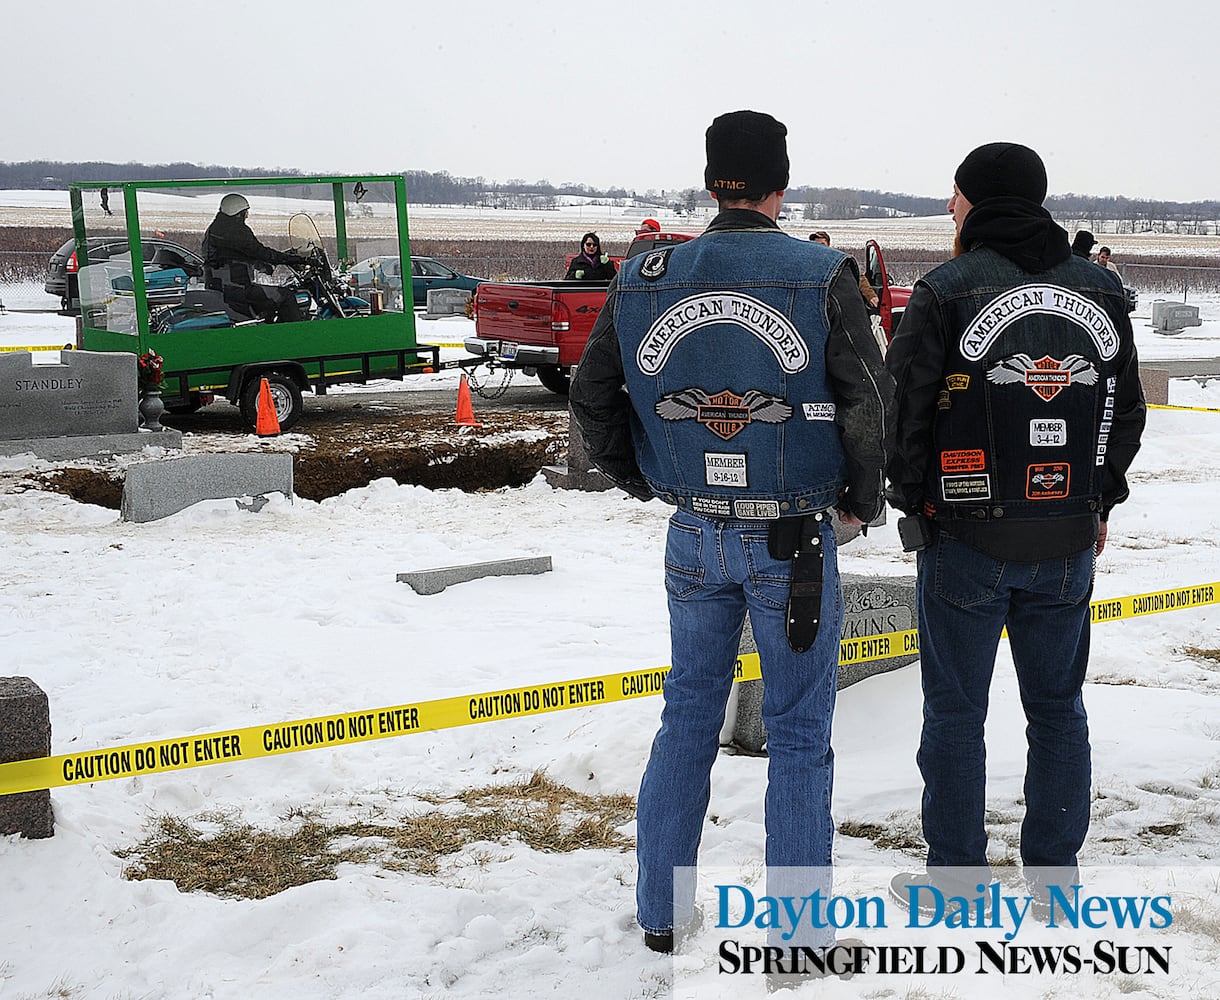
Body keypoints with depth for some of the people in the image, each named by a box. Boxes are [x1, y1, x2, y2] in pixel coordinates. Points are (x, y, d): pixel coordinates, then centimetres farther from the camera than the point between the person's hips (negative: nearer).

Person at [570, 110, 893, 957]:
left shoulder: (645, 280, -1)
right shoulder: (822, 276, -11)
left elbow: (592, 395, 6)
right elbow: (871, 403, -11)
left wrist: (644, 480, 19)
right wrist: (861, 499, 5)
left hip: (695, 536, 3)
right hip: (794, 542, -3)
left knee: (689, 713, 17)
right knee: (798, 731, 7)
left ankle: (663, 914, 24)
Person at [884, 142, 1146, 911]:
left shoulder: (949, 291, -10)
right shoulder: (1101, 292, 5)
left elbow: (901, 409, -8)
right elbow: (1127, 411, 12)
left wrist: (915, 499, 5)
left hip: (965, 539, -4)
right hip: (1067, 543, 4)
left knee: (956, 712, 6)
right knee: (1058, 706, 14)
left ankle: (956, 883, 13)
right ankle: (1056, 876, 20)